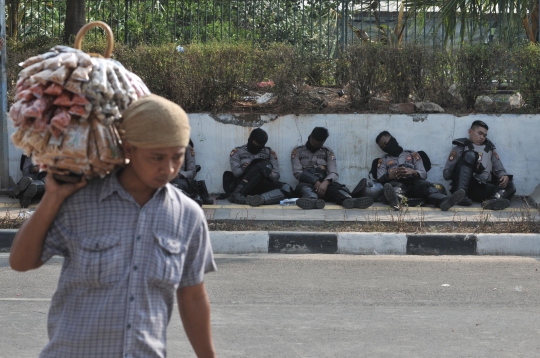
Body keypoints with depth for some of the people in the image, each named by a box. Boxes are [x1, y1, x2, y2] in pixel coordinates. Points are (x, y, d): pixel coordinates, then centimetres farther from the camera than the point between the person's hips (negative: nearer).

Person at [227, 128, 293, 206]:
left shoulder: (269, 152, 18)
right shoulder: (238, 151, 12)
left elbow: (276, 175, 8)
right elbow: (236, 172, -4)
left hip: (262, 185, 3)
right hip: (243, 185, -3)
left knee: (287, 189, -27)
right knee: (265, 164, -32)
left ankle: (261, 198, -52)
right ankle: (237, 194, -39)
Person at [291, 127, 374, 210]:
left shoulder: (328, 152, 18)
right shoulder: (298, 151, 14)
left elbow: (334, 173, 4)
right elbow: (297, 172, 1)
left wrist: (325, 183, -21)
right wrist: (315, 182, -17)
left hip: (324, 183, 2)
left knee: (337, 187, -31)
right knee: (304, 188, -39)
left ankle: (349, 200, -67)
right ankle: (312, 201, -76)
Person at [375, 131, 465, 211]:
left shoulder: (412, 154, 23)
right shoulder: (383, 160, 24)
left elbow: (424, 174, 11)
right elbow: (380, 180, 8)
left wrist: (412, 172, -11)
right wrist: (389, 176, -14)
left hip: (413, 182, 1)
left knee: (426, 185, -34)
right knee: (396, 186, -39)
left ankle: (443, 201, -69)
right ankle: (396, 200, -79)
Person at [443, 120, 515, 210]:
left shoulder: (489, 148, 28)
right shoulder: (460, 148, 17)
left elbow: (499, 168, 19)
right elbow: (446, 174, 11)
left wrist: (504, 176, -4)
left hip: (481, 189, 3)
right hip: (464, 186, -3)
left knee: (510, 186, -19)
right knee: (469, 155, -22)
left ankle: (495, 199, -54)